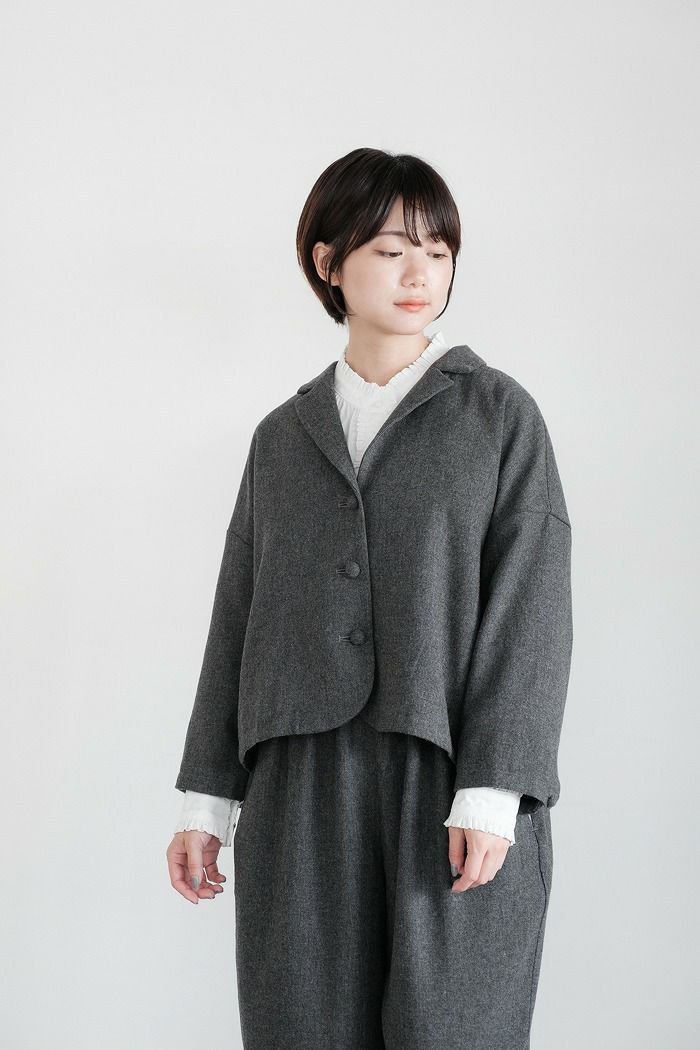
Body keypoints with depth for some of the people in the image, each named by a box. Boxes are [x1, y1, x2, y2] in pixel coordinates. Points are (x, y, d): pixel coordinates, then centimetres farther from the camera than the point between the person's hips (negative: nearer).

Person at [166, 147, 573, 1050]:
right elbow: (240, 616, 14)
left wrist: (491, 795, -13)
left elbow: (531, 609, -3)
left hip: (453, 778, -3)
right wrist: (205, 797, 8)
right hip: (303, 786, 3)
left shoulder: (499, 414, 5)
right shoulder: (284, 436, 15)